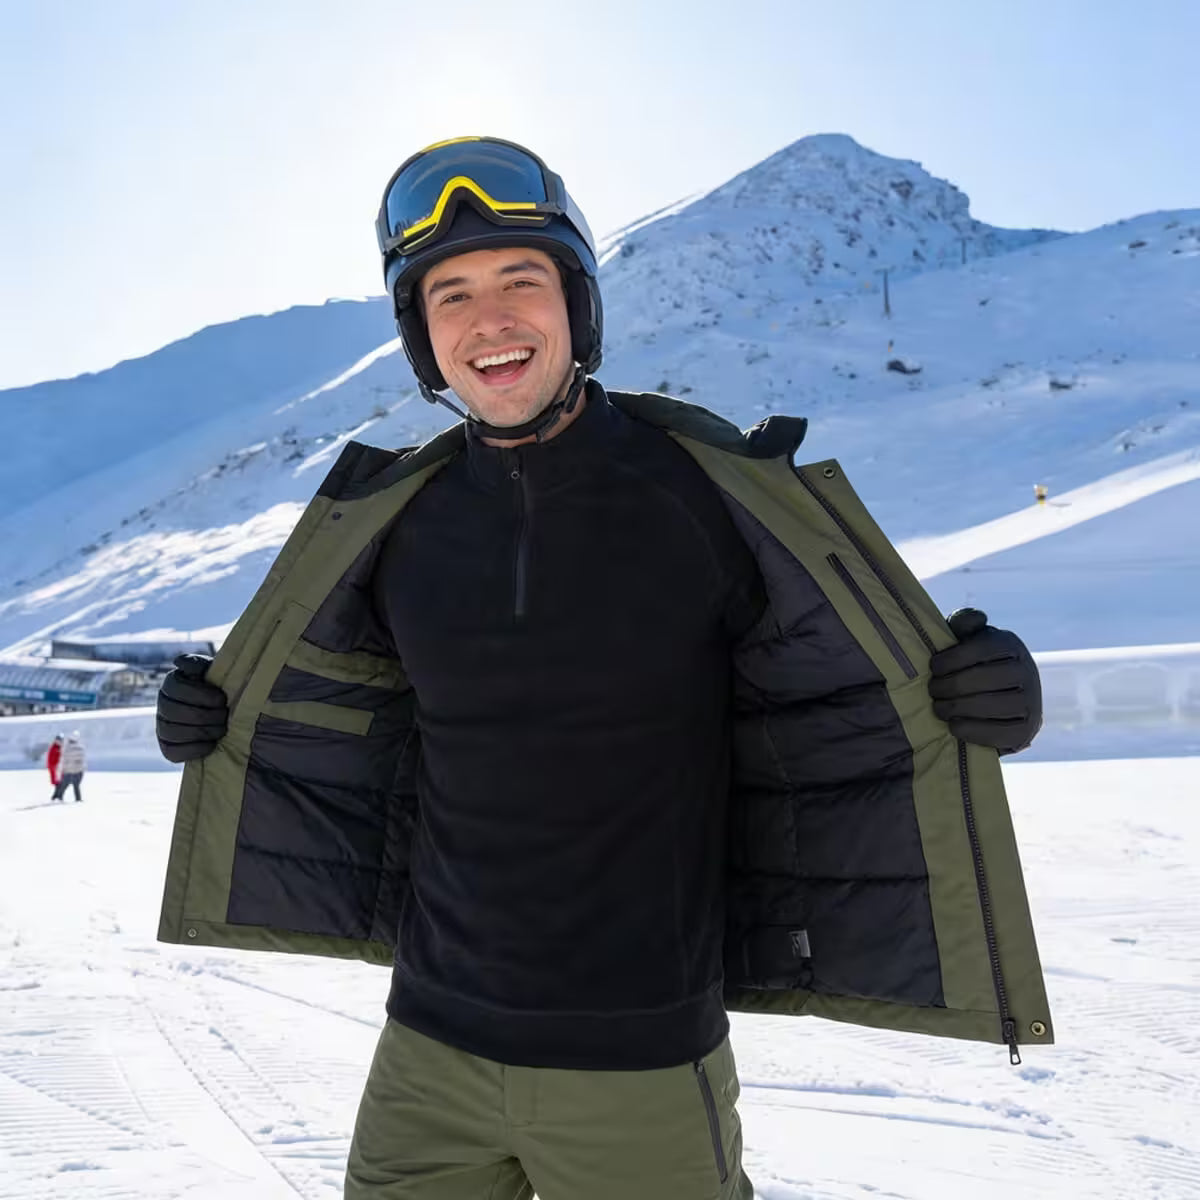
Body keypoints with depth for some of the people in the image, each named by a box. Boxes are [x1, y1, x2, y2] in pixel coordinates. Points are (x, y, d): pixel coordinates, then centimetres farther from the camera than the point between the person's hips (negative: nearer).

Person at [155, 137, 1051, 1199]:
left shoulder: (705, 483, -12)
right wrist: (218, 715, 2)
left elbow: (846, 685, -5)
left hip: (640, 1067, -3)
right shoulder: (394, 521, -2)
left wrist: (978, 692, -23)